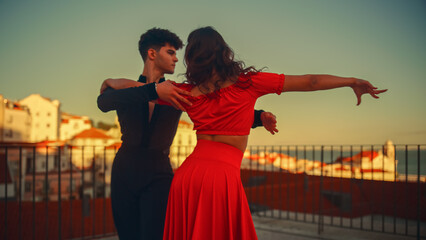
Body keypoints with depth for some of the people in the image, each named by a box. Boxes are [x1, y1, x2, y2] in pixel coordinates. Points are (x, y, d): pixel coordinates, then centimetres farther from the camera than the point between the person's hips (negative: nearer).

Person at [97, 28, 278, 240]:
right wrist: (153, 90, -29)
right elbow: (103, 103, -18)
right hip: (124, 170, 1)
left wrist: (259, 117, -7)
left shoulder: (177, 92, 10)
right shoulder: (124, 88, 5)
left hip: (158, 174, 0)